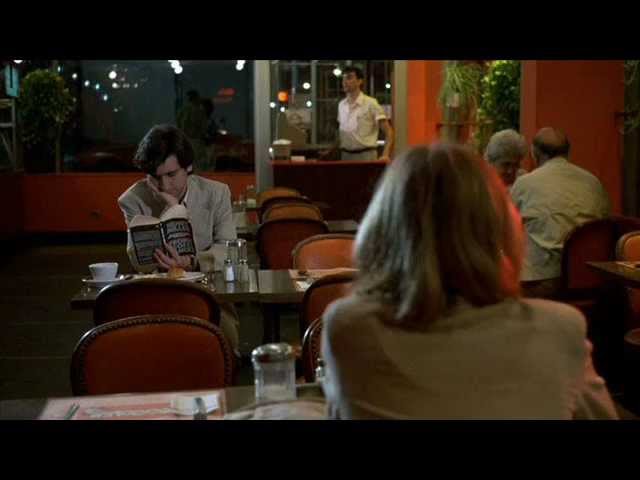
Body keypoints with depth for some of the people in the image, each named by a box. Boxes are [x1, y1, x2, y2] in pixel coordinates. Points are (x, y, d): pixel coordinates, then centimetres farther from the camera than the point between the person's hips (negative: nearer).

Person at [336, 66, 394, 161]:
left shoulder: (371, 103, -8)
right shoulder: (341, 105, 10)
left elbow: (388, 131, -10)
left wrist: (385, 155, -22)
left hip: (366, 155, -5)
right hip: (345, 155, 5)